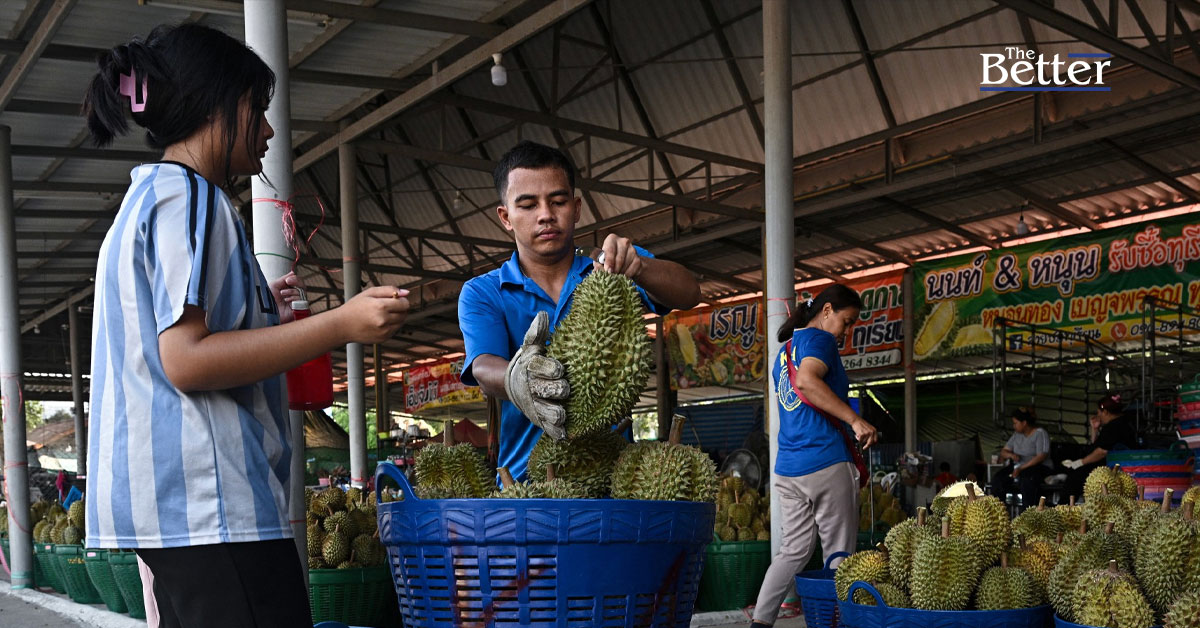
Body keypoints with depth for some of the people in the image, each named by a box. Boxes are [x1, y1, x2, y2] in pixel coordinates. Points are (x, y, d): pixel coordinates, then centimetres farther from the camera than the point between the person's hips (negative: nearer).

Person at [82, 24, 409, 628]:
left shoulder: (146, 199, 24)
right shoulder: (186, 197, -8)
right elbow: (187, 362, -18)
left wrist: (260, 311, 29)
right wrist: (341, 324, -21)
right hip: (210, 501, -11)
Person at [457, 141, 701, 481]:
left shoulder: (607, 273, 11)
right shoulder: (482, 294, 8)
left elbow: (688, 294, -3)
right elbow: (484, 368, -10)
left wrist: (638, 267, -24)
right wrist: (516, 380, -34)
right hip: (526, 481, 0)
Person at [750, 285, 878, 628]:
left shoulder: (784, 351, 22)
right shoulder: (819, 339, -5)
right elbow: (808, 380, -25)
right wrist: (855, 420, -26)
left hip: (787, 467, 8)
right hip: (826, 461, -8)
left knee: (794, 549, 9)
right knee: (839, 554, -1)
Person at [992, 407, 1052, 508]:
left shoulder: (1040, 434, -5)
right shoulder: (1017, 434, 16)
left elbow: (1041, 457, -16)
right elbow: (1003, 452, 15)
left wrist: (1021, 468, -24)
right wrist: (1010, 455, -11)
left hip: (1040, 467, -6)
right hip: (1017, 466, 6)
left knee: (1027, 480, -40)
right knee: (999, 478, -24)